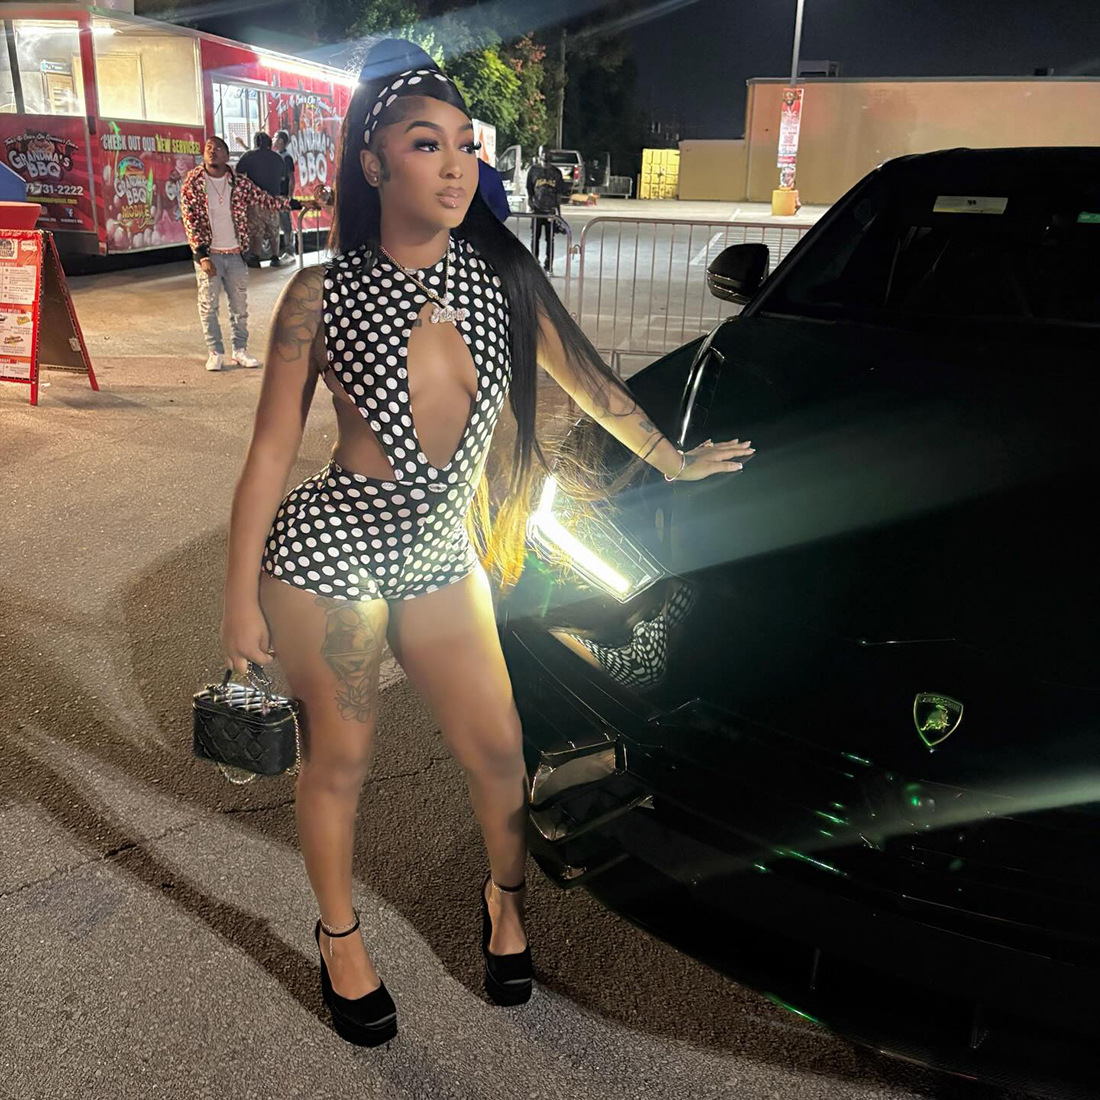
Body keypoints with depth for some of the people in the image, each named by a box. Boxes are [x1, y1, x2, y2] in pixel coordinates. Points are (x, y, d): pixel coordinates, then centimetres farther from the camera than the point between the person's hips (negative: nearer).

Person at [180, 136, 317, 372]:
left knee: (240, 305, 7)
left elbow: (265, 199, 9)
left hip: (235, 253, 3)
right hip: (208, 254, -3)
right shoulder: (192, 182, -5)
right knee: (208, 305, 1)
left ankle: (240, 350, 19)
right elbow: (190, 220, -8)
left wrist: (298, 204, 3)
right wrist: (202, 255, -15)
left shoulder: (239, 182, 3)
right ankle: (215, 353, 10)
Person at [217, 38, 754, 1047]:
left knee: (496, 748, 10)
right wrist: (242, 599, -5)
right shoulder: (322, 297, -8)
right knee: (340, 759, 12)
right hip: (328, 550, -3)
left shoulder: (498, 275, -1)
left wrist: (671, 459, 19)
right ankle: (340, 937, 38)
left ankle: (507, 897, 41)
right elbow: (270, 454, -5)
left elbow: (586, 379, 11)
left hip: (442, 553, 3)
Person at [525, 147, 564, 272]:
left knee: (550, 238, 3)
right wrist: (529, 201, -12)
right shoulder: (533, 170, 4)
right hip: (537, 209, -1)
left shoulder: (556, 172, 8)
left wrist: (559, 211, 6)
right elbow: (528, 190, 5)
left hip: (551, 210, 1)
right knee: (535, 237, 3)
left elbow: (559, 194, 10)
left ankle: (549, 265, 10)